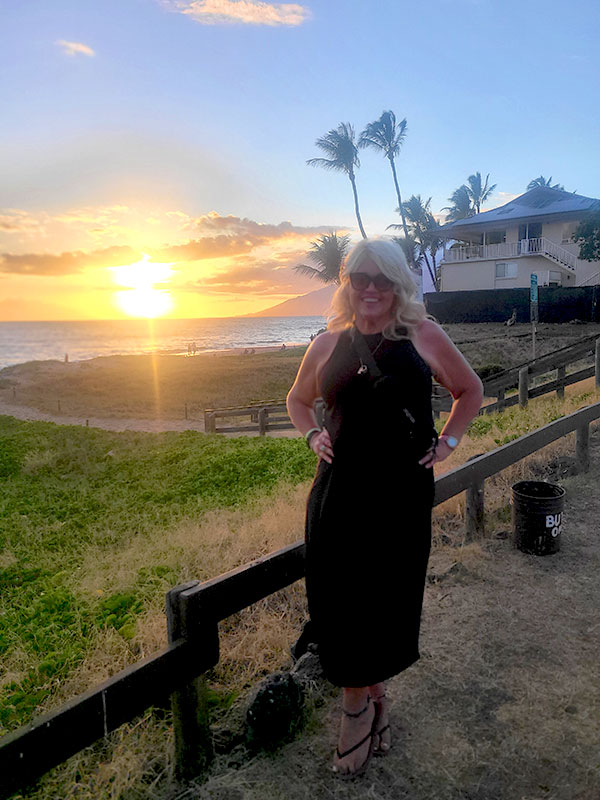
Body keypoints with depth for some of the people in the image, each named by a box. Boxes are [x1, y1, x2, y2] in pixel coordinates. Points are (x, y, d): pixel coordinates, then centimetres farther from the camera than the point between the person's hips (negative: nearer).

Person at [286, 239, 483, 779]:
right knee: (342, 602, 4)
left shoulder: (422, 335, -1)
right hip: (340, 490, 1)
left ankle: (366, 696, 39)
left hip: (403, 491, -1)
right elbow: (298, 400, 21)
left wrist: (447, 442, 2)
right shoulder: (330, 344, 4)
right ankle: (364, 701, 31)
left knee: (388, 599, 10)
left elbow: (471, 392, 12)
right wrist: (314, 437, 4)